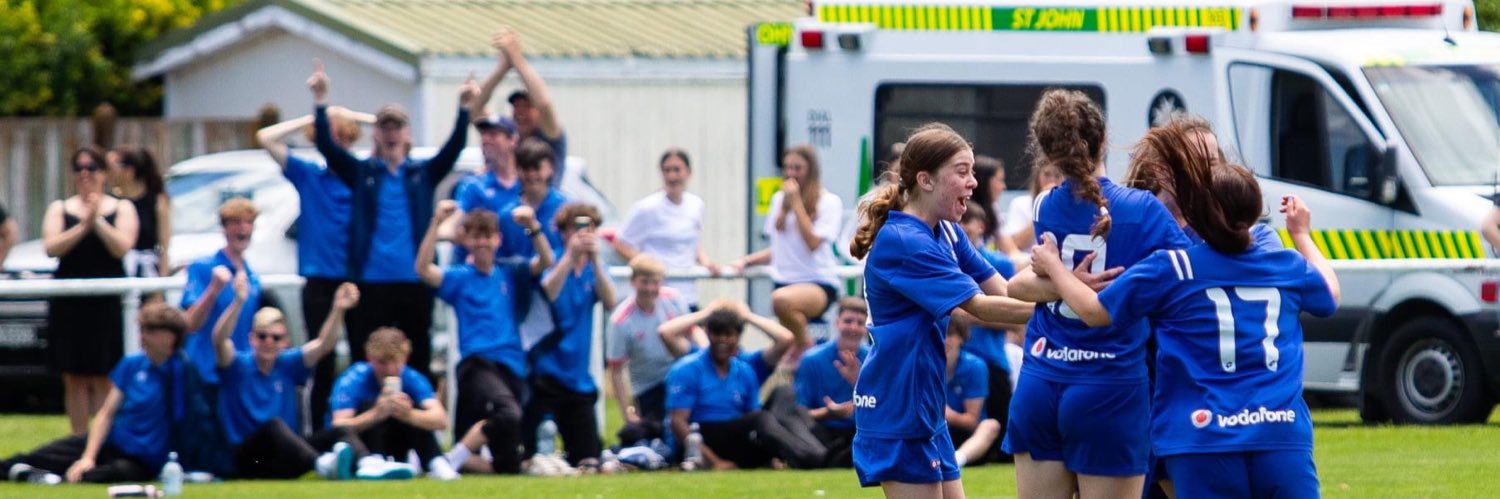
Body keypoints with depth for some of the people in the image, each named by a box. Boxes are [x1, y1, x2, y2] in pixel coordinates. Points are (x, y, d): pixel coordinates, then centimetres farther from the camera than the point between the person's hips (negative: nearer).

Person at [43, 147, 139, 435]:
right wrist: (83, 225, -11)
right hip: (68, 303, 2)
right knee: (74, 379, 1)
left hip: (107, 302, -2)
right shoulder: (59, 209, 12)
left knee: (103, 379, -6)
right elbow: (51, 248, -3)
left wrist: (98, 221, -13)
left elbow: (122, 247, -6)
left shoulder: (122, 209, 8)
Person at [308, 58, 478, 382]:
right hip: (371, 281, -1)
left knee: (418, 362, 5)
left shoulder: (423, 174, 10)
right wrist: (321, 101, -17)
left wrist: (464, 107, -18)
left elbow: (454, 148, -3)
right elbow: (327, 146, -4)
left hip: (414, 282, 1)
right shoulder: (362, 173, 8)